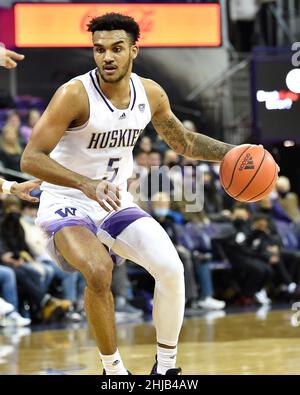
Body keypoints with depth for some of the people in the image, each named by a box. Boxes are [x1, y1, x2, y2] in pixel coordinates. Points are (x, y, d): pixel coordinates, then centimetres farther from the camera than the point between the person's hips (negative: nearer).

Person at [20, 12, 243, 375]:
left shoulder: (150, 94, -3)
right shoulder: (75, 94, -22)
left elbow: (182, 141, 16)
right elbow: (31, 158, -27)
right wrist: (88, 185, -40)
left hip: (115, 203, 5)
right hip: (66, 205, -5)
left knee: (171, 268, -14)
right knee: (99, 271, -32)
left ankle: (166, 365, 5)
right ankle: (113, 369, -13)